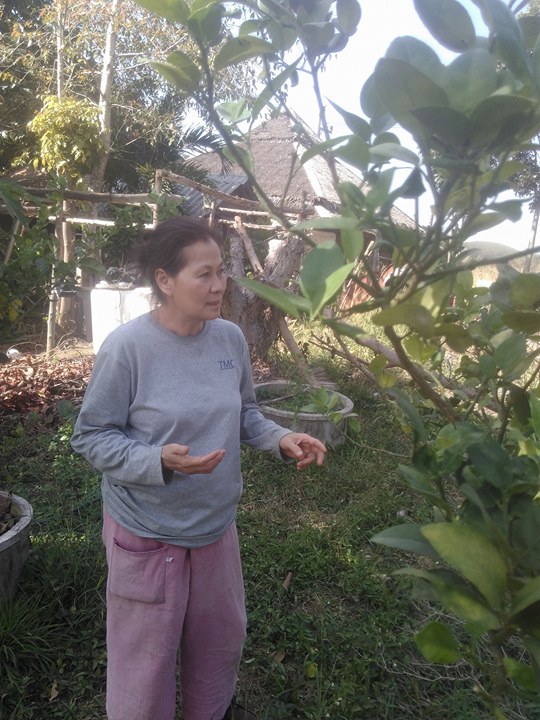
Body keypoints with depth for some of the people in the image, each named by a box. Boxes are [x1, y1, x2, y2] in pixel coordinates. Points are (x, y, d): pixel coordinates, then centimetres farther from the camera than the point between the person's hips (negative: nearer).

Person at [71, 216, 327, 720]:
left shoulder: (230, 337, -7)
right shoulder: (127, 347, -22)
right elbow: (90, 437, -15)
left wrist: (281, 439, -12)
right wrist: (160, 461, -31)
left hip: (216, 522, 6)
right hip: (146, 532, -5)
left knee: (222, 638, 27)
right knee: (146, 658, 15)